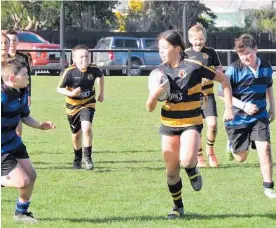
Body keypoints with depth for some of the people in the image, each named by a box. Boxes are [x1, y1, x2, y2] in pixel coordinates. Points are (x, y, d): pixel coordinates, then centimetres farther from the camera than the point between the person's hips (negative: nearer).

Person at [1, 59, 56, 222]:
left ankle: (22, 212, 29)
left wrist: (40, 126, 0)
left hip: (14, 143, 9)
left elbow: (25, 116, 15)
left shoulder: (22, 93, 0)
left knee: (31, 176, 11)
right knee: (23, 181, -15)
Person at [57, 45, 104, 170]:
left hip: (88, 104, 0)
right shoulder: (70, 72, -22)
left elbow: (100, 76, 10)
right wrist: (71, 93, -32)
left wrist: (101, 93, 14)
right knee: (76, 134, 14)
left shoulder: (94, 69, -15)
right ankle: (77, 158, 39)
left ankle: (88, 157, -8)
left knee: (87, 128, -24)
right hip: (73, 106, 0)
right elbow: (59, 89, -15)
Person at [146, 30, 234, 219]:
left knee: (186, 160, -29)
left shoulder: (193, 67, -13)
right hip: (169, 125, 4)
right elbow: (150, 108, 0)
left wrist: (229, 108, -4)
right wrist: (155, 94, -22)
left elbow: (224, 79, -2)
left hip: (191, 123, -4)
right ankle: (178, 207, 27)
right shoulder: (159, 72, -1)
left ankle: (193, 169, 8)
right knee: (172, 171, 5)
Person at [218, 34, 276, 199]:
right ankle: (232, 143, 47)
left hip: (260, 117, 2)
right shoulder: (234, 70, -16)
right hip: (238, 118, -2)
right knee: (241, 157, 10)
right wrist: (243, 106, -23)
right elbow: (222, 93, -15)